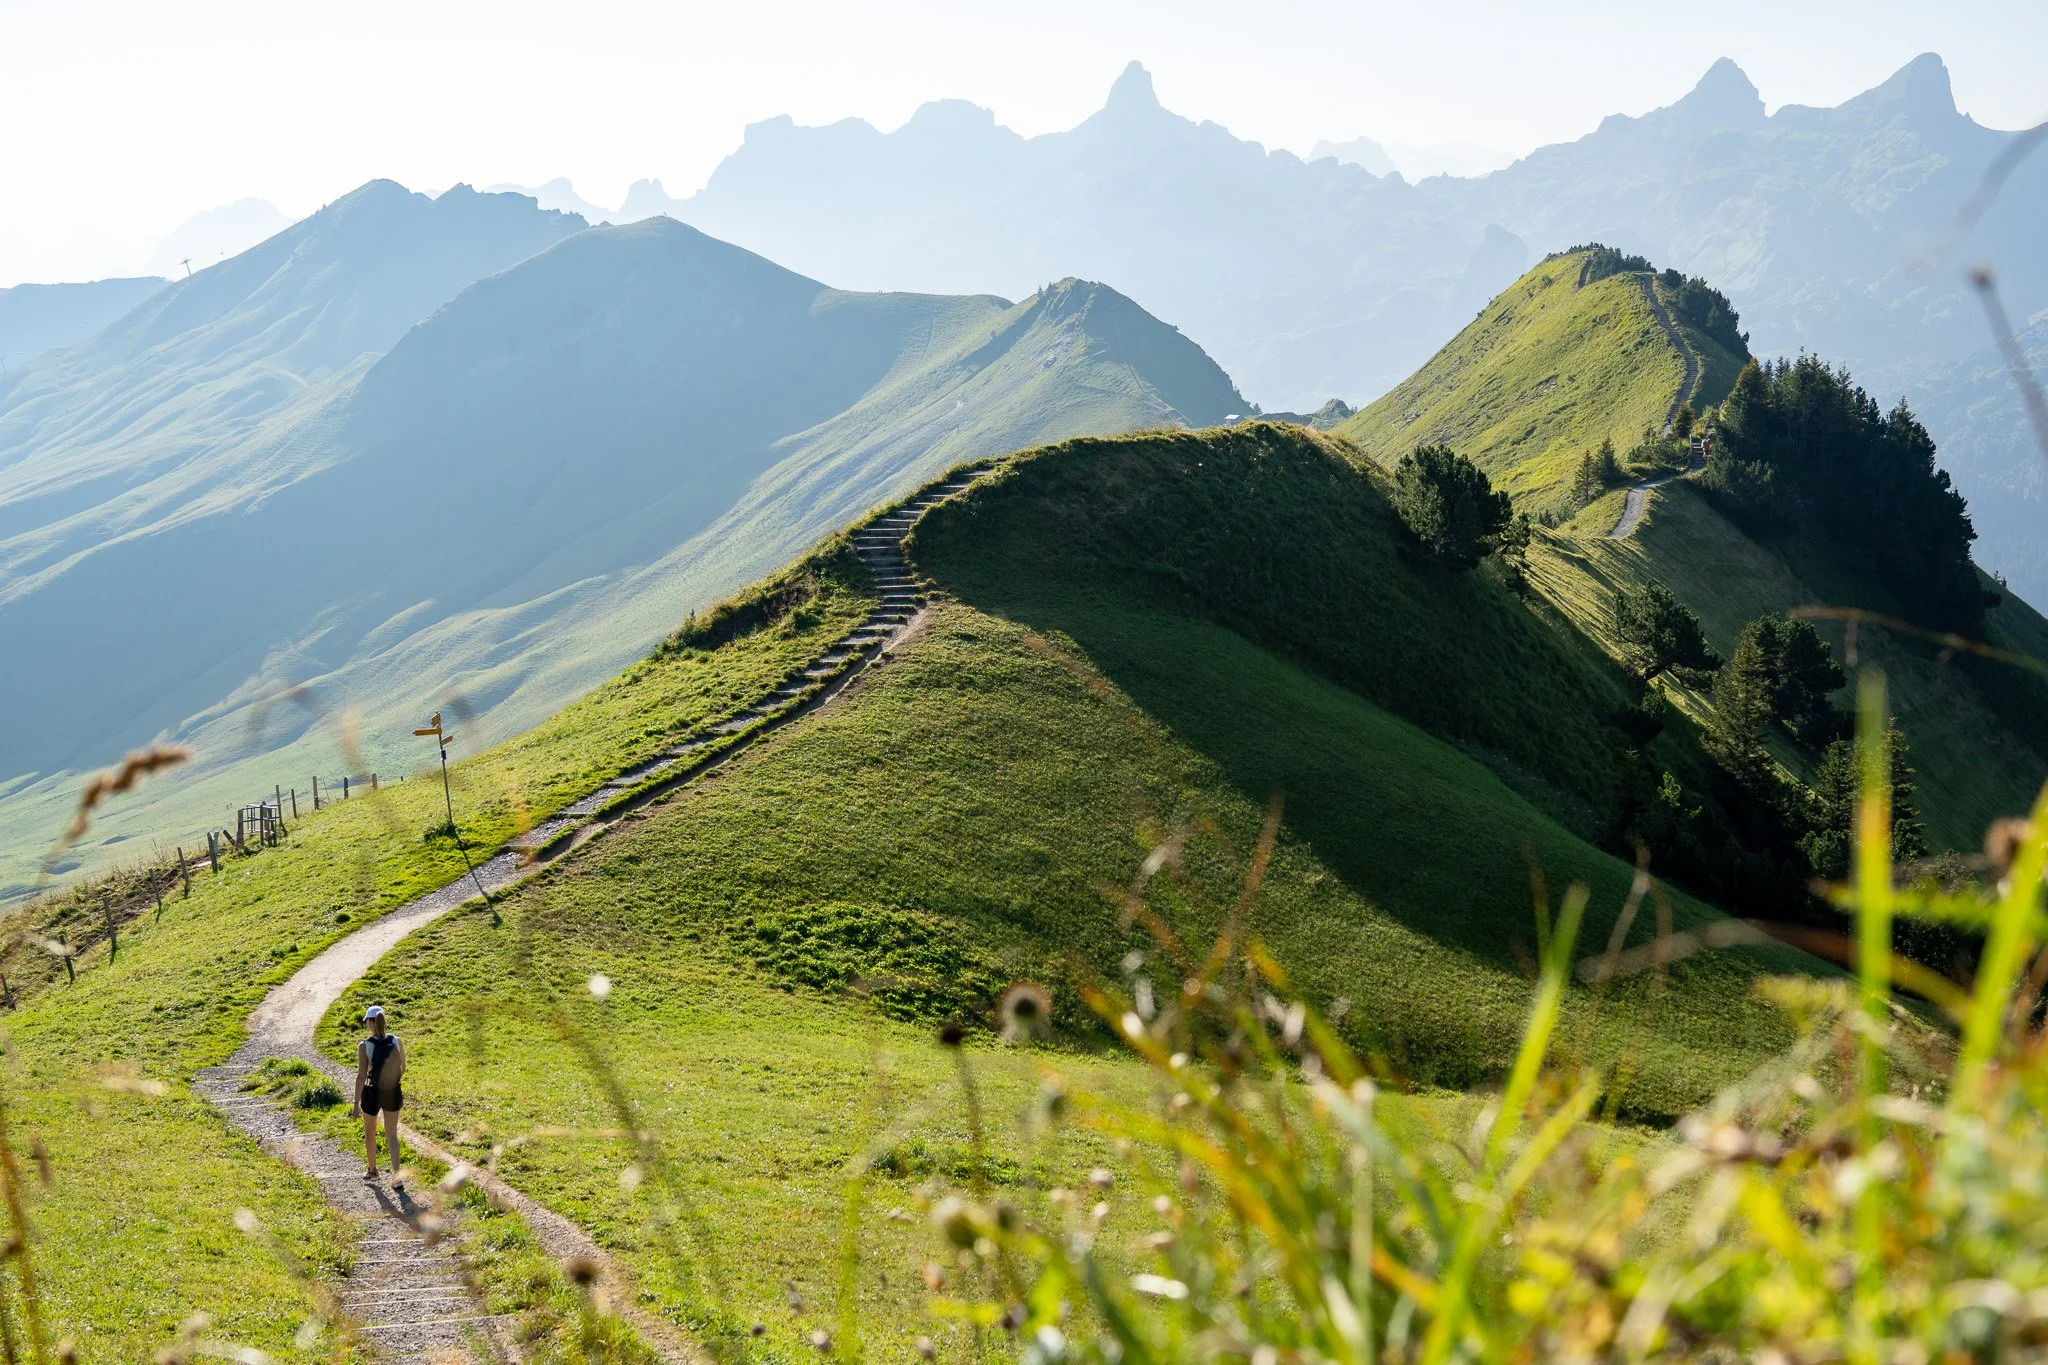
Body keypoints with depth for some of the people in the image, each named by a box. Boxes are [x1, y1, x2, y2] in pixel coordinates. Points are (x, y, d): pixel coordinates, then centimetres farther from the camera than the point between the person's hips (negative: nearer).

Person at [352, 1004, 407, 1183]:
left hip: (372, 1094, -2)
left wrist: (356, 1102, -9)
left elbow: (361, 1076, -16)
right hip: (393, 1093, 2)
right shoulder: (396, 1041, -7)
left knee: (369, 1133, 23)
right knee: (392, 1136, 12)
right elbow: (403, 1068, 4)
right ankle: (397, 1175, 2)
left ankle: (371, 1170, 39)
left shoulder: (364, 1046, -16)